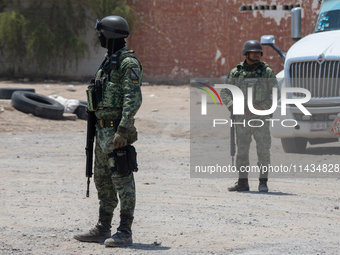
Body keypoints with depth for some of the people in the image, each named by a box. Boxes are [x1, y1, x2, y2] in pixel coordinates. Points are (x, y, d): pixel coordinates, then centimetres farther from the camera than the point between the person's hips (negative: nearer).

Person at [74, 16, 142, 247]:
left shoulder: (128, 63, -14)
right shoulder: (109, 61, 17)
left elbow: (133, 99, -21)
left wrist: (122, 131, -25)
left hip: (117, 131, -10)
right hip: (103, 130, 10)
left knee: (122, 180, -8)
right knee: (103, 180, 13)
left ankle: (125, 232, -6)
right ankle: (103, 230, 20)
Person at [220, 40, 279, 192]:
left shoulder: (267, 72, 1)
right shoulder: (236, 72, 5)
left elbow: (275, 94, -3)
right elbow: (225, 93, 4)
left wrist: (261, 106, -18)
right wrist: (234, 107, -13)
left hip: (261, 118, -2)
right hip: (242, 118, 2)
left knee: (263, 150, -8)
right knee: (242, 151, 4)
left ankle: (263, 182, 0)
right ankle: (242, 183, 11)